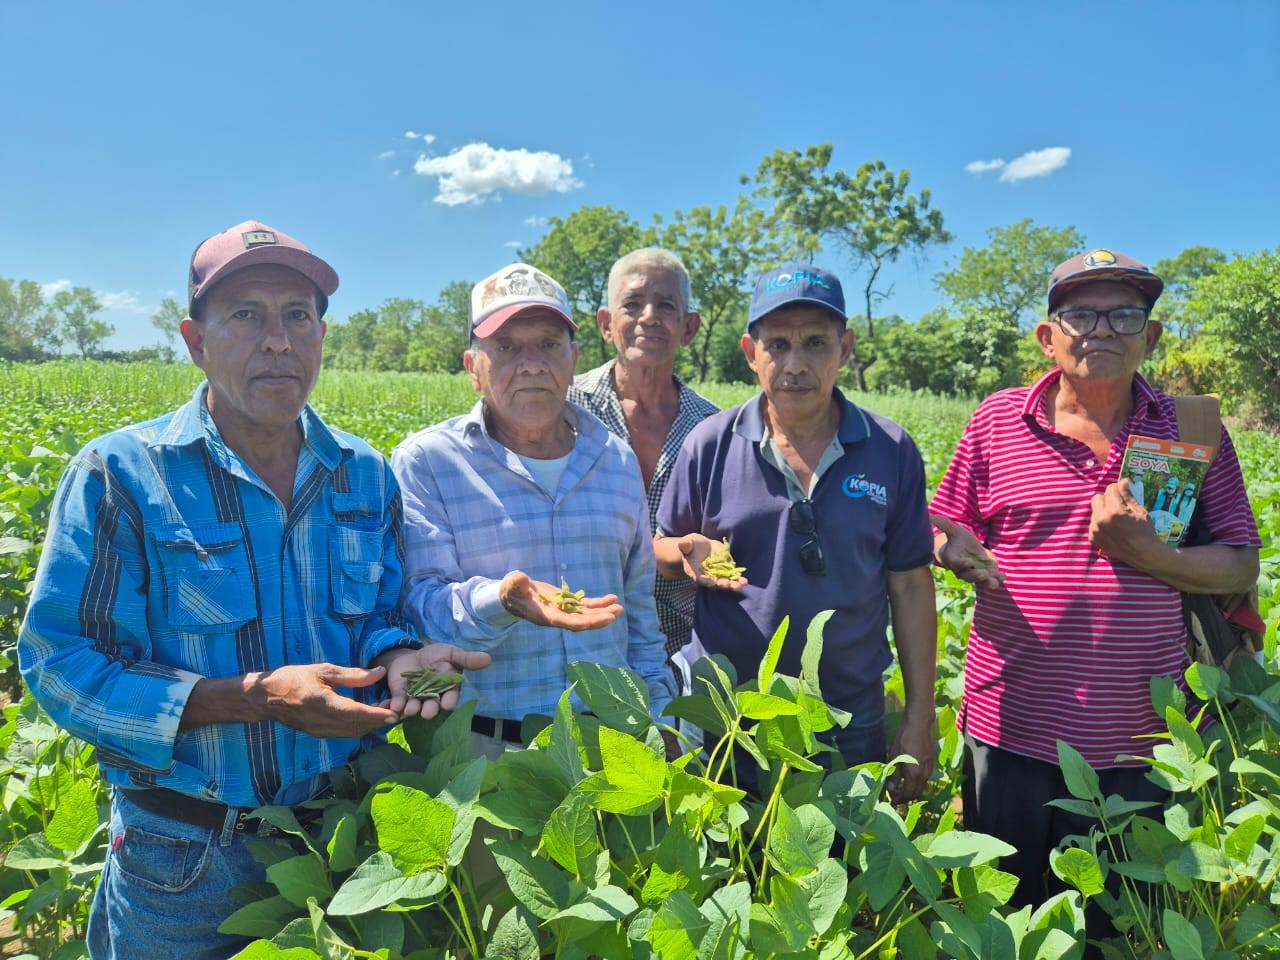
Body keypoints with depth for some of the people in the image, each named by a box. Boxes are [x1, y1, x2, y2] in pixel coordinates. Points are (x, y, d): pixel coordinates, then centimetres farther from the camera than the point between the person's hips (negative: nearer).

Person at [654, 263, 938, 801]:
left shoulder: (892, 453, -4)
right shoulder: (709, 445, -5)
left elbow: (910, 587, 1)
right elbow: (663, 552, 6)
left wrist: (919, 721, 0)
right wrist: (688, 553, -19)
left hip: (850, 721, 1)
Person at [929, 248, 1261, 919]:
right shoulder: (997, 422, 1)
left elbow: (1242, 567, 1)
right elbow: (944, 534, 7)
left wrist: (1147, 554, -17)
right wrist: (960, 553, -17)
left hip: (1137, 741, 0)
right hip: (1010, 729, 0)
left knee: (1113, 925, 18)